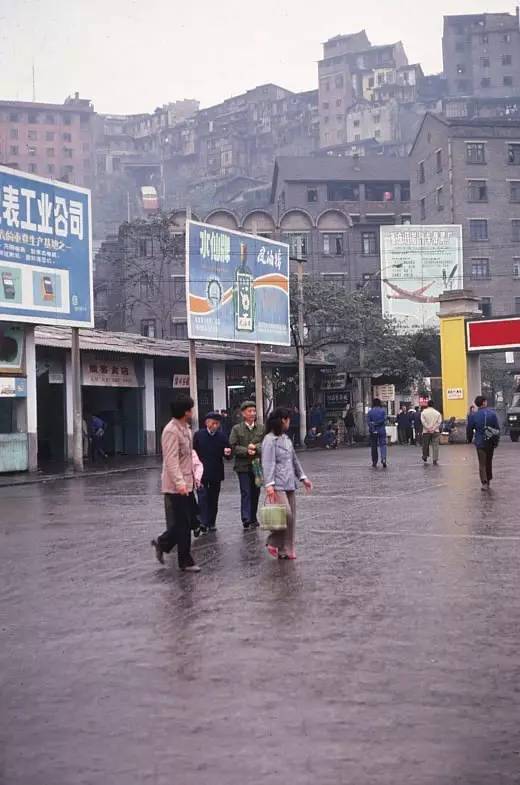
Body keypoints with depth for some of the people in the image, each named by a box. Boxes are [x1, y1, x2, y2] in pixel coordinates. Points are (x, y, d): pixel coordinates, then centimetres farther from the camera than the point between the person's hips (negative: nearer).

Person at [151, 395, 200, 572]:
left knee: (188, 520, 13)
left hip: (187, 484, 9)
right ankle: (185, 561, 10)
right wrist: (179, 483, -29)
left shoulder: (185, 428, 12)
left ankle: (162, 543, 29)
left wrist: (195, 474, 12)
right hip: (176, 486, -9)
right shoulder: (171, 431, -18)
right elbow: (171, 460, -23)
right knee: (182, 524, 0)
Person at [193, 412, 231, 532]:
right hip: (201, 472, -2)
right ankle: (203, 522, -11)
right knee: (203, 497, -9)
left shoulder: (222, 436, 1)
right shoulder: (199, 435, -3)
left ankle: (211, 522, 18)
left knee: (213, 498, 9)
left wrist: (227, 453, -19)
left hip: (216, 473, 2)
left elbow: (227, 455, 5)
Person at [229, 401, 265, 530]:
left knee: (255, 493, 10)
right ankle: (246, 519, -13)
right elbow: (233, 446, -5)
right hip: (243, 466, -3)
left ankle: (253, 519, 20)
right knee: (246, 493, -9)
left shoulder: (261, 428, 6)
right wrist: (246, 451, -18)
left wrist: (255, 448, -19)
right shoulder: (236, 429, 0)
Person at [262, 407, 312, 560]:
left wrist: (303, 477, 22)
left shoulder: (286, 438, 17)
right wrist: (269, 484, -24)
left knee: (291, 517, 6)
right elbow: (268, 463, -16)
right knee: (285, 514, -16)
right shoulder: (270, 439, -9)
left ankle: (286, 550, 13)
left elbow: (294, 459, 25)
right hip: (278, 485, -8)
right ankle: (273, 543, 2)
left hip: (290, 484, 8)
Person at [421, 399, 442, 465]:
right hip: (435, 432, 0)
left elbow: (423, 421, -9)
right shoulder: (437, 413, 1)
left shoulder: (424, 412, -2)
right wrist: (433, 428, -9)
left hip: (426, 432, 0)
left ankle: (425, 458, 28)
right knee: (435, 446, 1)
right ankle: (435, 460, -3)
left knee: (425, 445, 15)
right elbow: (439, 422, -5)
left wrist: (428, 428, -8)